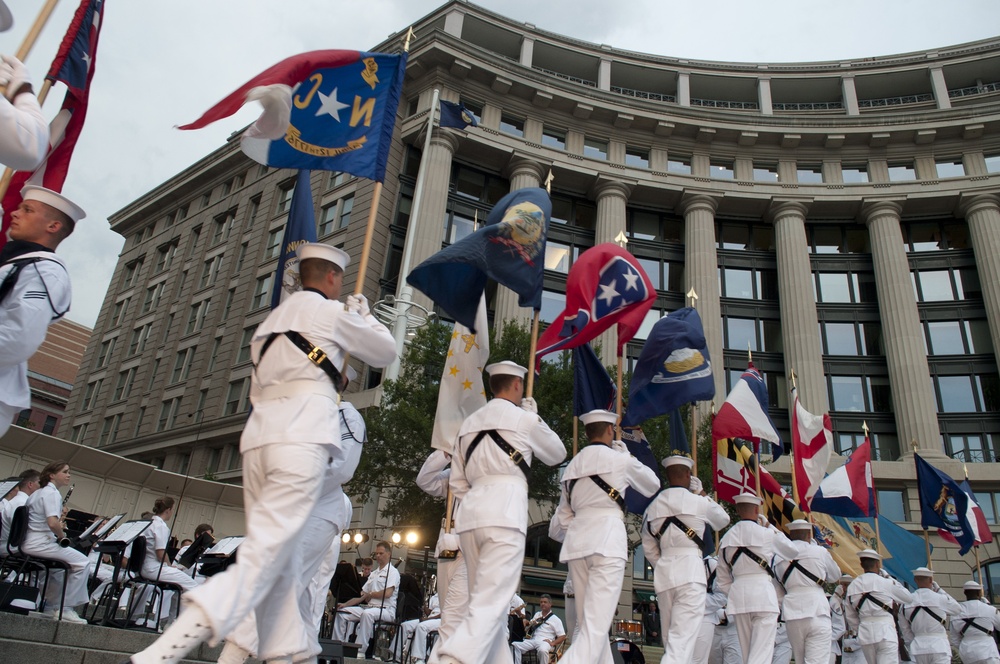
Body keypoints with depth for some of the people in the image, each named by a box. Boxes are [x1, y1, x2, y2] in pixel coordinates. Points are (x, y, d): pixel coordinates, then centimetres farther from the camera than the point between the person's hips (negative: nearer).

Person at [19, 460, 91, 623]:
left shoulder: (38, 493, 18)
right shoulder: (52, 493, -12)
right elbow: (53, 523, -25)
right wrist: (62, 536, -7)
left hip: (29, 544, 10)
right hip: (41, 544, -10)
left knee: (61, 566, 29)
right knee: (82, 562, -9)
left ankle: (51, 608, 28)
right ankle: (65, 608, -6)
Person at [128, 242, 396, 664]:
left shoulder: (272, 320, 24)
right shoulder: (331, 313, 5)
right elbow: (386, 352, 16)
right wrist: (363, 313, 32)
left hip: (259, 436, 8)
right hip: (303, 439, -8)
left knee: (283, 561, 9)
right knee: (263, 556, -11)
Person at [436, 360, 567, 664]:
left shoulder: (469, 422, 18)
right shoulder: (524, 419, 3)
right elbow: (557, 454, 19)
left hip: (471, 510, 6)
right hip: (506, 511, -6)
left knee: (485, 598, 15)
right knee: (490, 603, -10)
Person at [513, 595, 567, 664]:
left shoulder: (555, 619, 5)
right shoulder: (537, 614, 23)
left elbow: (562, 636, 0)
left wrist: (552, 643, -15)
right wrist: (526, 622, 15)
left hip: (545, 641, -5)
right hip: (532, 639, 5)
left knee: (542, 650, -41)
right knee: (515, 645, -21)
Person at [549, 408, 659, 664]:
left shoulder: (573, 466, 16)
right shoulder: (619, 459, 2)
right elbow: (652, 485, 20)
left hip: (577, 541, 6)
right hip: (608, 540, -6)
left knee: (587, 624, 14)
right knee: (596, 628, -10)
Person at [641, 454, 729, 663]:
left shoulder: (653, 507, 9)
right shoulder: (698, 502, -3)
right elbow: (723, 520, 17)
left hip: (663, 572, 5)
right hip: (691, 570, -5)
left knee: (670, 638, 15)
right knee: (682, 638, -9)